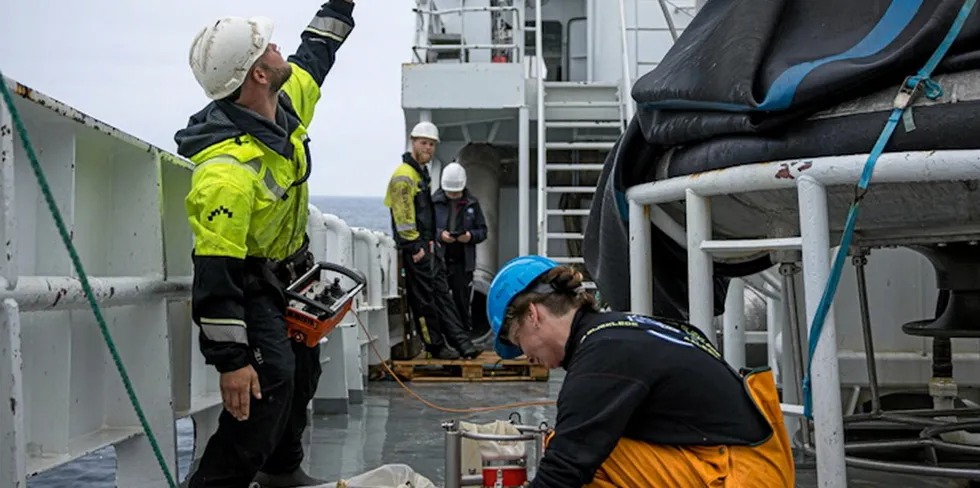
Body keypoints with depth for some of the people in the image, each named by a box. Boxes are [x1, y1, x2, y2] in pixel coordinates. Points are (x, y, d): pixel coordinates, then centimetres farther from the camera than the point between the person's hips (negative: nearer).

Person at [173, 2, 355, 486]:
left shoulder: (288, 98, -13)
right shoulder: (226, 170, -39)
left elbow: (315, 52, 12)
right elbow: (214, 273, -38)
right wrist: (230, 360, -37)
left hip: (288, 270, 9)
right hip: (245, 284, -9)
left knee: (303, 370, 20)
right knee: (270, 382, -22)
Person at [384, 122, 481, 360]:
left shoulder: (423, 173, 18)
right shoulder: (403, 176, -14)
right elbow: (403, 216, -20)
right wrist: (414, 247, -20)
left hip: (429, 245, 10)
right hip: (415, 248, -10)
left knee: (442, 294, 9)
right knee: (424, 299, -1)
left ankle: (462, 343, 10)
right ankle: (436, 347, 7)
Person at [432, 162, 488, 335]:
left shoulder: (472, 203, 6)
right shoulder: (434, 202, 0)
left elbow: (483, 231, 9)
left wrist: (471, 236, -11)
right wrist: (439, 234, -16)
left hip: (463, 262, 1)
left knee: (462, 300, 6)